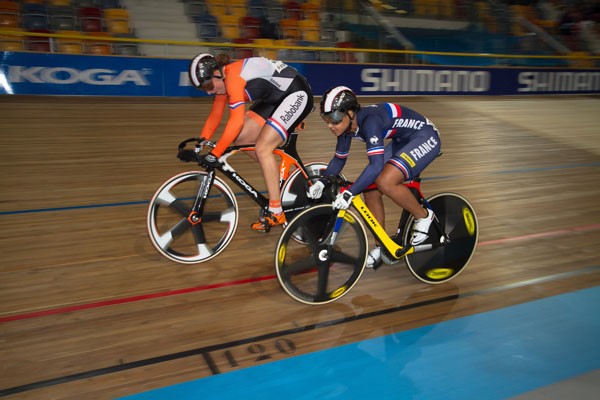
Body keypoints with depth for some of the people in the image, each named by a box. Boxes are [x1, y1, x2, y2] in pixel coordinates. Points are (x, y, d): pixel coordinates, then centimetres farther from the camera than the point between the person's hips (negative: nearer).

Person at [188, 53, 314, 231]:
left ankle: (276, 212, -13)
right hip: (275, 99, 10)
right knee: (241, 138, 1)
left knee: (262, 148, -19)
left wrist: (214, 154, -30)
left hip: (297, 95, -10)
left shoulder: (234, 76, -25)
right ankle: (276, 172, 18)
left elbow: (236, 121, -31)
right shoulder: (223, 78, 3)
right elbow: (215, 116, 11)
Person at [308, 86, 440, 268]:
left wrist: (349, 193, -44)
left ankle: (423, 216, -2)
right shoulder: (347, 125, -8)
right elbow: (339, 159, 5)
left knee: (385, 182, -29)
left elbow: (376, 165, -42)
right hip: (402, 141, 9)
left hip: (425, 137, -9)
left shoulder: (369, 121, -34)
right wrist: (321, 182, -8)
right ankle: (382, 247, 13)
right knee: (369, 189, -2)